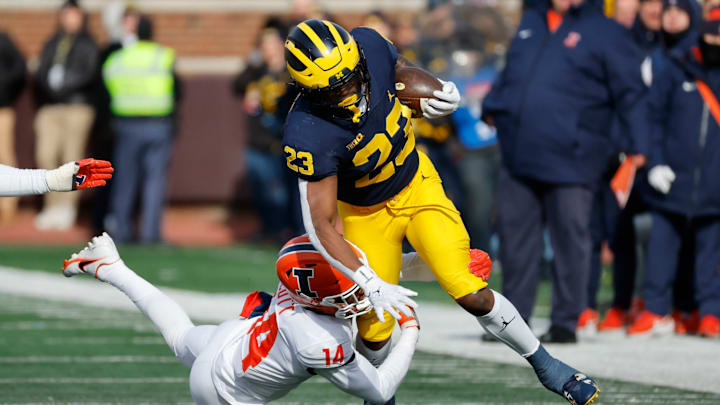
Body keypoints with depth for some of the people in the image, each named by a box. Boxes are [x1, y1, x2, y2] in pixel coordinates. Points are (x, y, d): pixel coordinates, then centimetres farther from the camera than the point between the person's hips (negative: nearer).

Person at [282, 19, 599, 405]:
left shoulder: (369, 46, -24)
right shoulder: (308, 137, -35)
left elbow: (404, 76, 2)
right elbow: (321, 224, -31)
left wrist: (437, 95, -19)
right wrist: (370, 284, -37)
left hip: (417, 184, 2)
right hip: (366, 213, -2)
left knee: (470, 293, -9)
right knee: (374, 333, -1)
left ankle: (546, 365, 12)